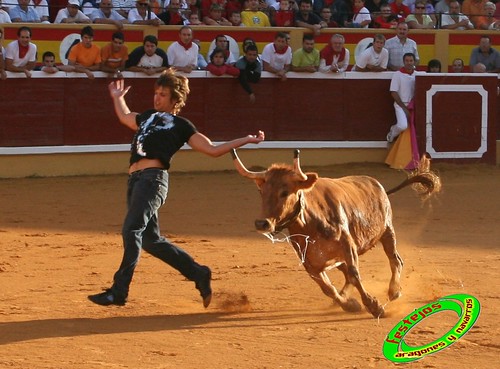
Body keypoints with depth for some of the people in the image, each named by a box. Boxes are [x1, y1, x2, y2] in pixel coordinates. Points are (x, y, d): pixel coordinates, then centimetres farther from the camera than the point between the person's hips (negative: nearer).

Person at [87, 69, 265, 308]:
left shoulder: (181, 126, 10)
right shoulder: (147, 117, 27)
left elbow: (213, 150, 9)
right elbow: (124, 117, 49)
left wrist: (246, 140, 3)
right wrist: (118, 98, 59)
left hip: (153, 178, -7)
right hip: (135, 180, 7)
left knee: (132, 230, -19)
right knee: (150, 240, 7)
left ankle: (119, 291, -21)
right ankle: (199, 274, 21)